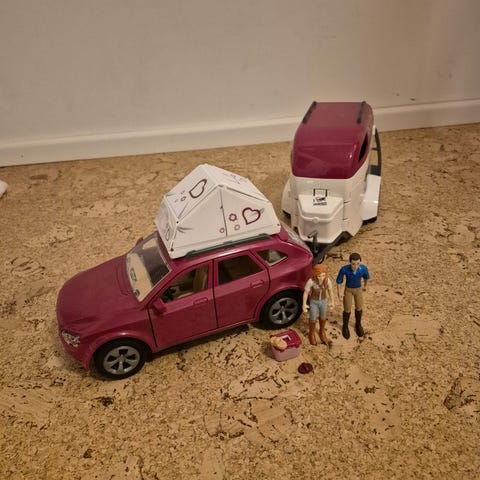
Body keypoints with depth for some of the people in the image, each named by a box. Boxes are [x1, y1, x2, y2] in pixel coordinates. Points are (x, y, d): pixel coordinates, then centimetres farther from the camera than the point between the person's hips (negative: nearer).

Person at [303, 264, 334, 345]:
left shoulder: (328, 280, -24)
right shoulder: (310, 281, -32)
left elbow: (330, 290, -6)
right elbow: (305, 292, -17)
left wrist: (332, 302, 5)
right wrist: (304, 304, -12)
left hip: (323, 301, 2)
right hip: (313, 302, -2)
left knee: (323, 318, 24)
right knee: (313, 319, 17)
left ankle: (322, 331, 54)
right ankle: (311, 333, 46)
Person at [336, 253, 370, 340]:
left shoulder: (363, 268, -31)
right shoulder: (344, 269, -35)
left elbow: (366, 276, -6)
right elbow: (339, 280, -16)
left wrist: (365, 286, 13)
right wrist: (338, 292, -3)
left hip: (358, 289, 2)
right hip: (348, 290, -1)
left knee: (359, 308, 17)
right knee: (347, 310, 9)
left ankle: (358, 324, 45)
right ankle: (345, 326, 37)